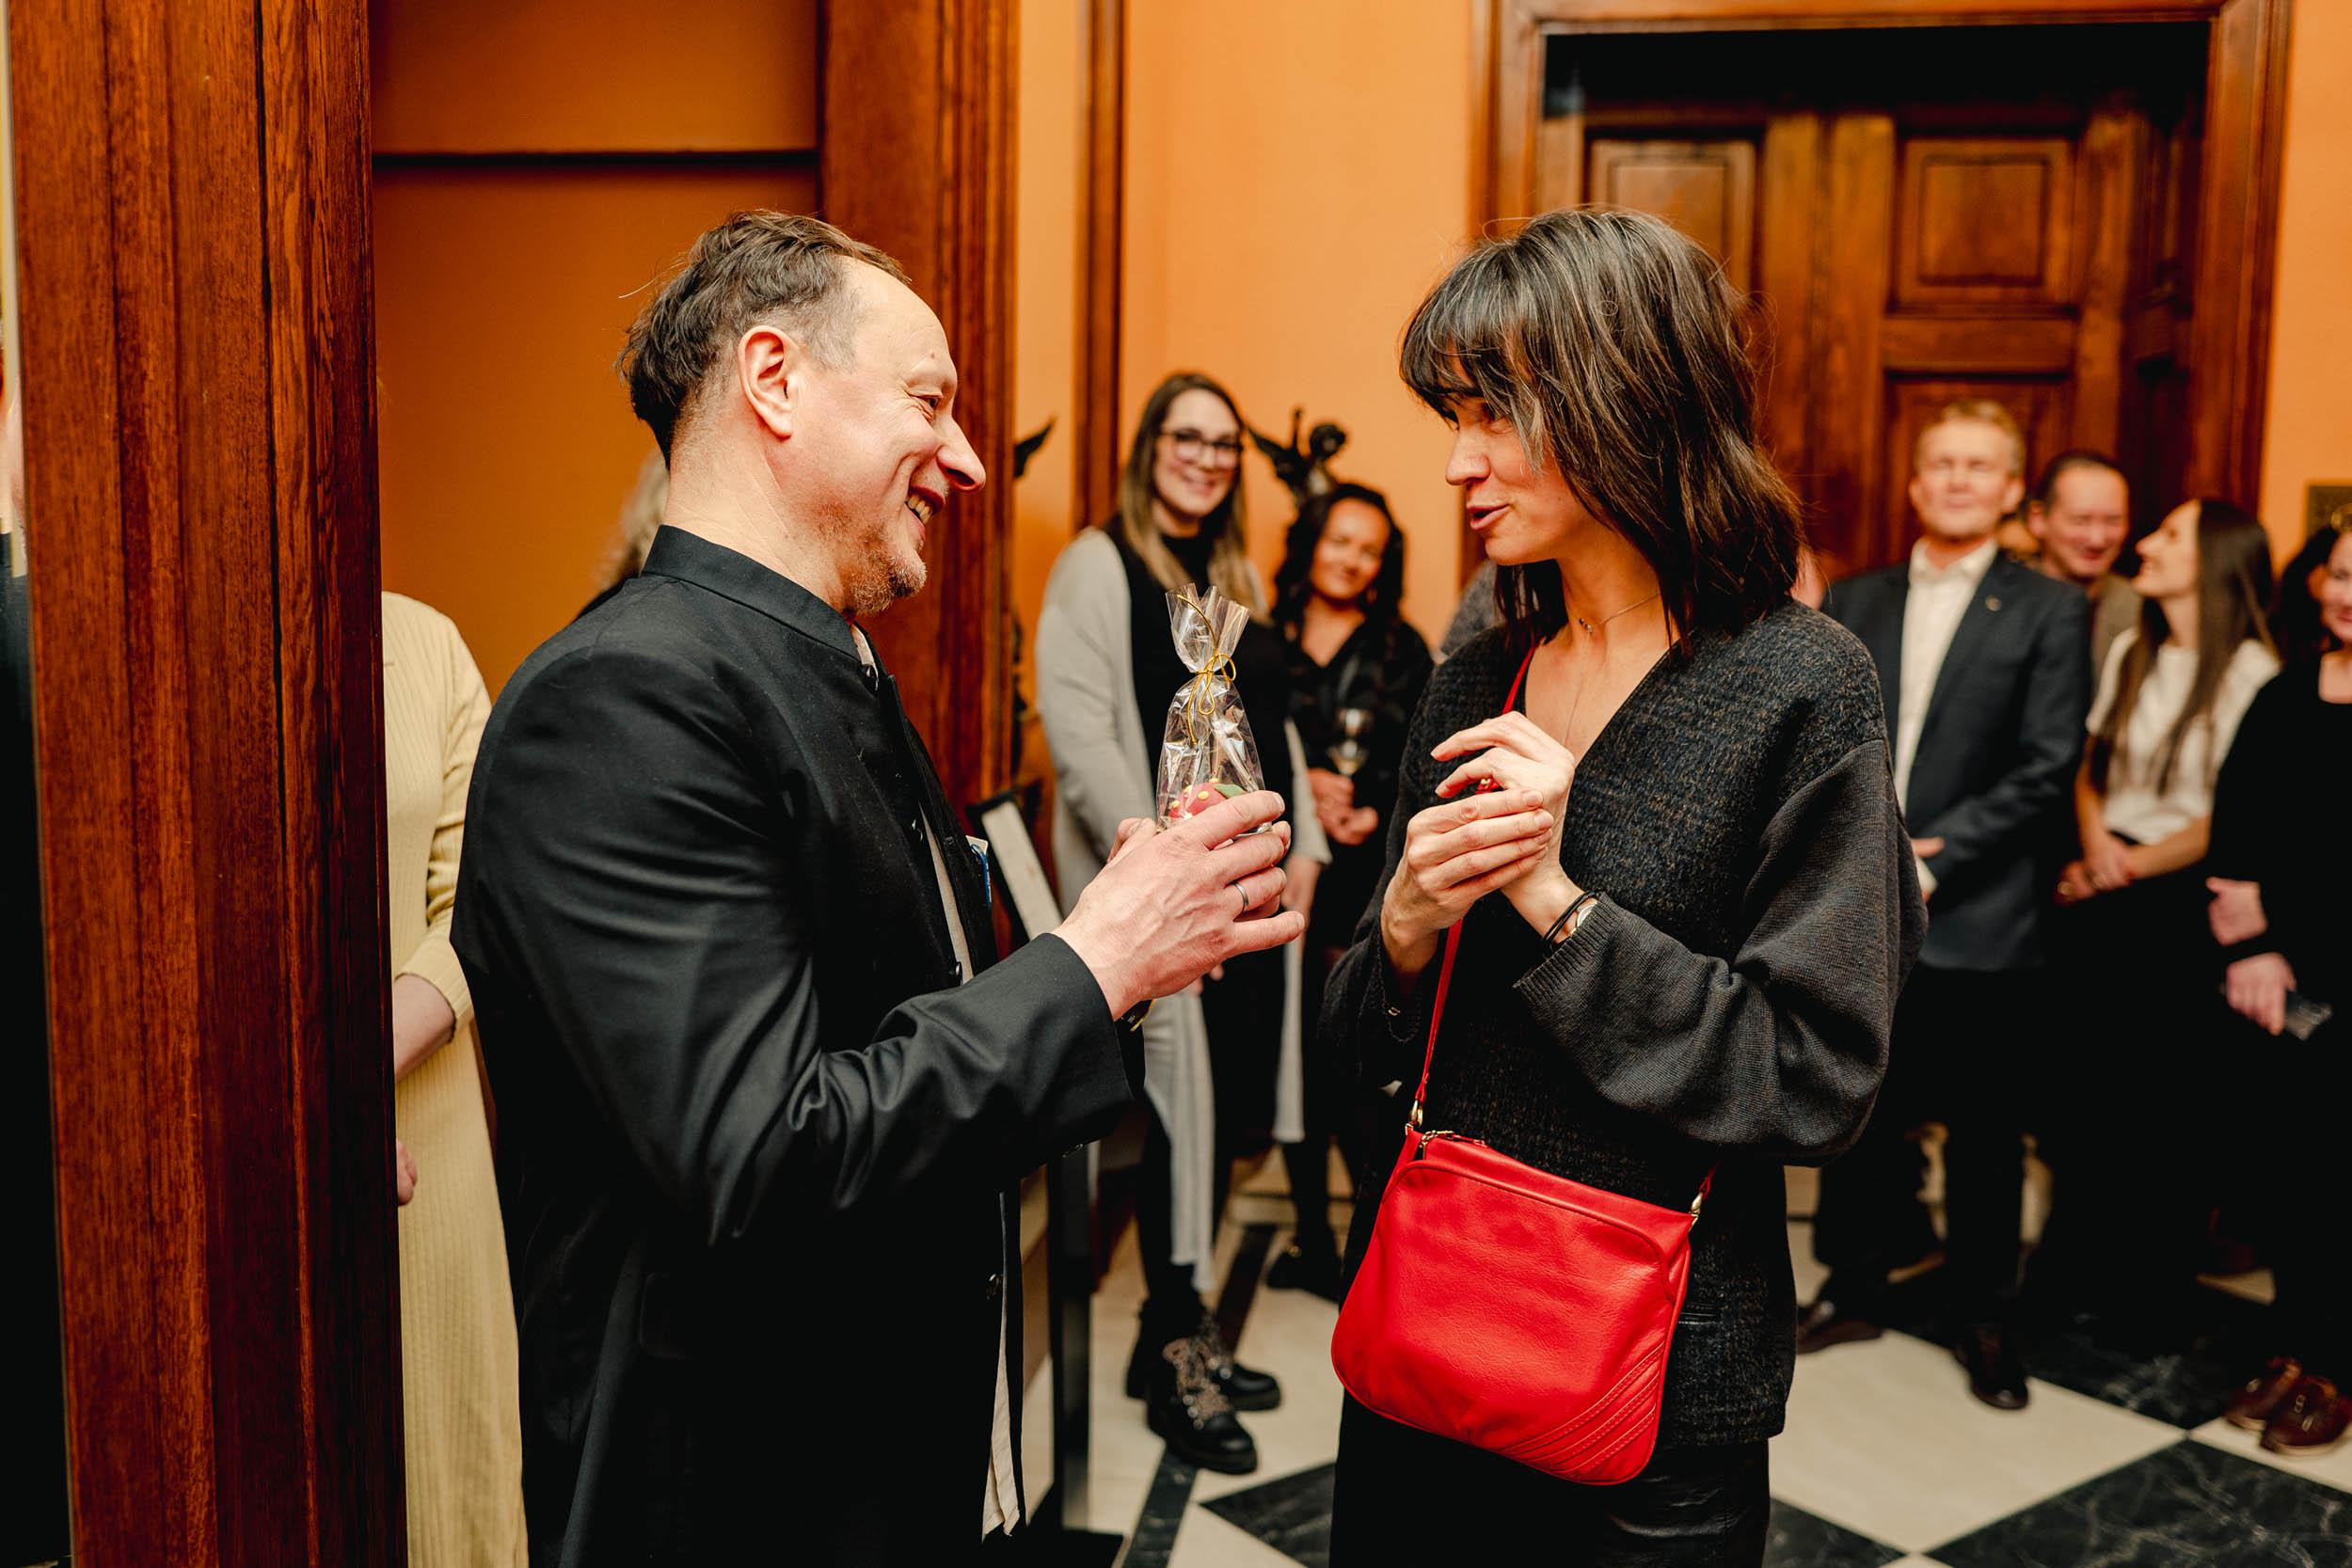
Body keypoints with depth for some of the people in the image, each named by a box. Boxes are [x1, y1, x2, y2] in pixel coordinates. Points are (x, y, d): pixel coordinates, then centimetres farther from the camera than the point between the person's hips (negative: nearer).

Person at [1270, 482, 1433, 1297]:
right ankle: (1310, 1235, 20)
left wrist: (1377, 815, -12)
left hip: (1368, 877, -2)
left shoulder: (1401, 651, 8)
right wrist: (1298, 783, -6)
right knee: (1295, 1054, 7)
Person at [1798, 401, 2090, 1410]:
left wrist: (1931, 862, -14)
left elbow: (2046, 767, -8)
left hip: (1978, 916, -3)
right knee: (1861, 1114, 12)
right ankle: (1855, 1290, 27)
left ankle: (1986, 1318, 22)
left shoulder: (2048, 612, -1)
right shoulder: (1854, 603, 10)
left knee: (1984, 1132, 7)